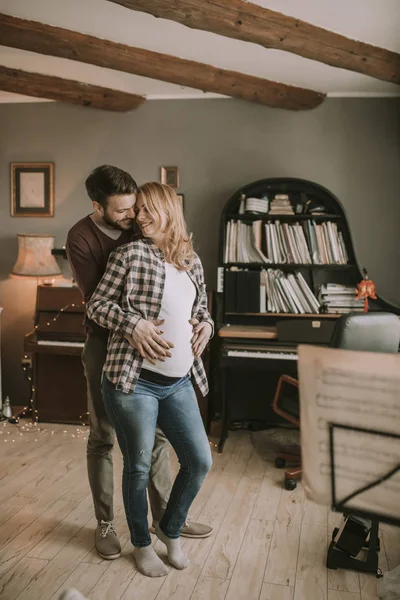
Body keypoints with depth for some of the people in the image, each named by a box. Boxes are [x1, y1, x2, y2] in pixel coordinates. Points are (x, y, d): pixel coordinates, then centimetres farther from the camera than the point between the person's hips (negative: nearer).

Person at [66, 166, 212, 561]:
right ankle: (104, 523, 24)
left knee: (156, 433, 11)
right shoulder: (81, 238, -14)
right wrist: (133, 328, -42)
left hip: (149, 341, 4)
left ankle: (164, 515, 27)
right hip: (105, 344, -4)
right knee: (102, 437, 7)